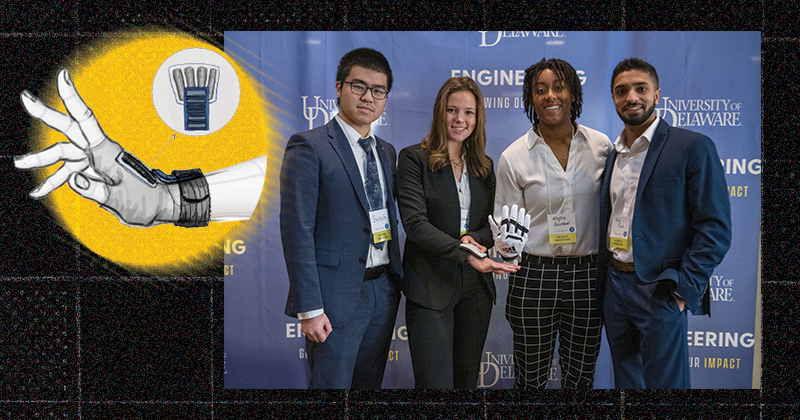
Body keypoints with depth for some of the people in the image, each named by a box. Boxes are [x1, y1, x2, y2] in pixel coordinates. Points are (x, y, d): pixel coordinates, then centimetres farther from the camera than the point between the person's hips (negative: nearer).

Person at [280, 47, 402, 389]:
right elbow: (296, 230, -15)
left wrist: (397, 279, 11)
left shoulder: (386, 152, 13)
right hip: (337, 296, -7)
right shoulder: (308, 148, -10)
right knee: (331, 384, 2)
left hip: (384, 290, 7)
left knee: (370, 383, 17)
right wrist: (309, 309, -18)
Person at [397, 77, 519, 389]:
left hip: (476, 286, 5)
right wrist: (466, 255, -24)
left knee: (467, 378, 13)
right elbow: (415, 223, -15)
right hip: (430, 286, -5)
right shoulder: (414, 158, -4)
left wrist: (475, 238, -9)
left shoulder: (484, 165, 13)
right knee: (435, 383, -5)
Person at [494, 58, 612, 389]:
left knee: (581, 375, 15)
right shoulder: (514, 157, -4)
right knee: (531, 376, 11)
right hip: (534, 277, -1)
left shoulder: (600, 146, 1)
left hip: (587, 275, 2)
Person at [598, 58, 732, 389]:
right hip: (613, 285, 6)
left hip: (659, 291, -6)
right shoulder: (610, 154, 12)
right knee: (625, 381, 16)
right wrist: (601, 280, 8)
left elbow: (715, 228, -11)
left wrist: (684, 288, -16)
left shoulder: (692, 147, -7)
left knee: (664, 382, 1)